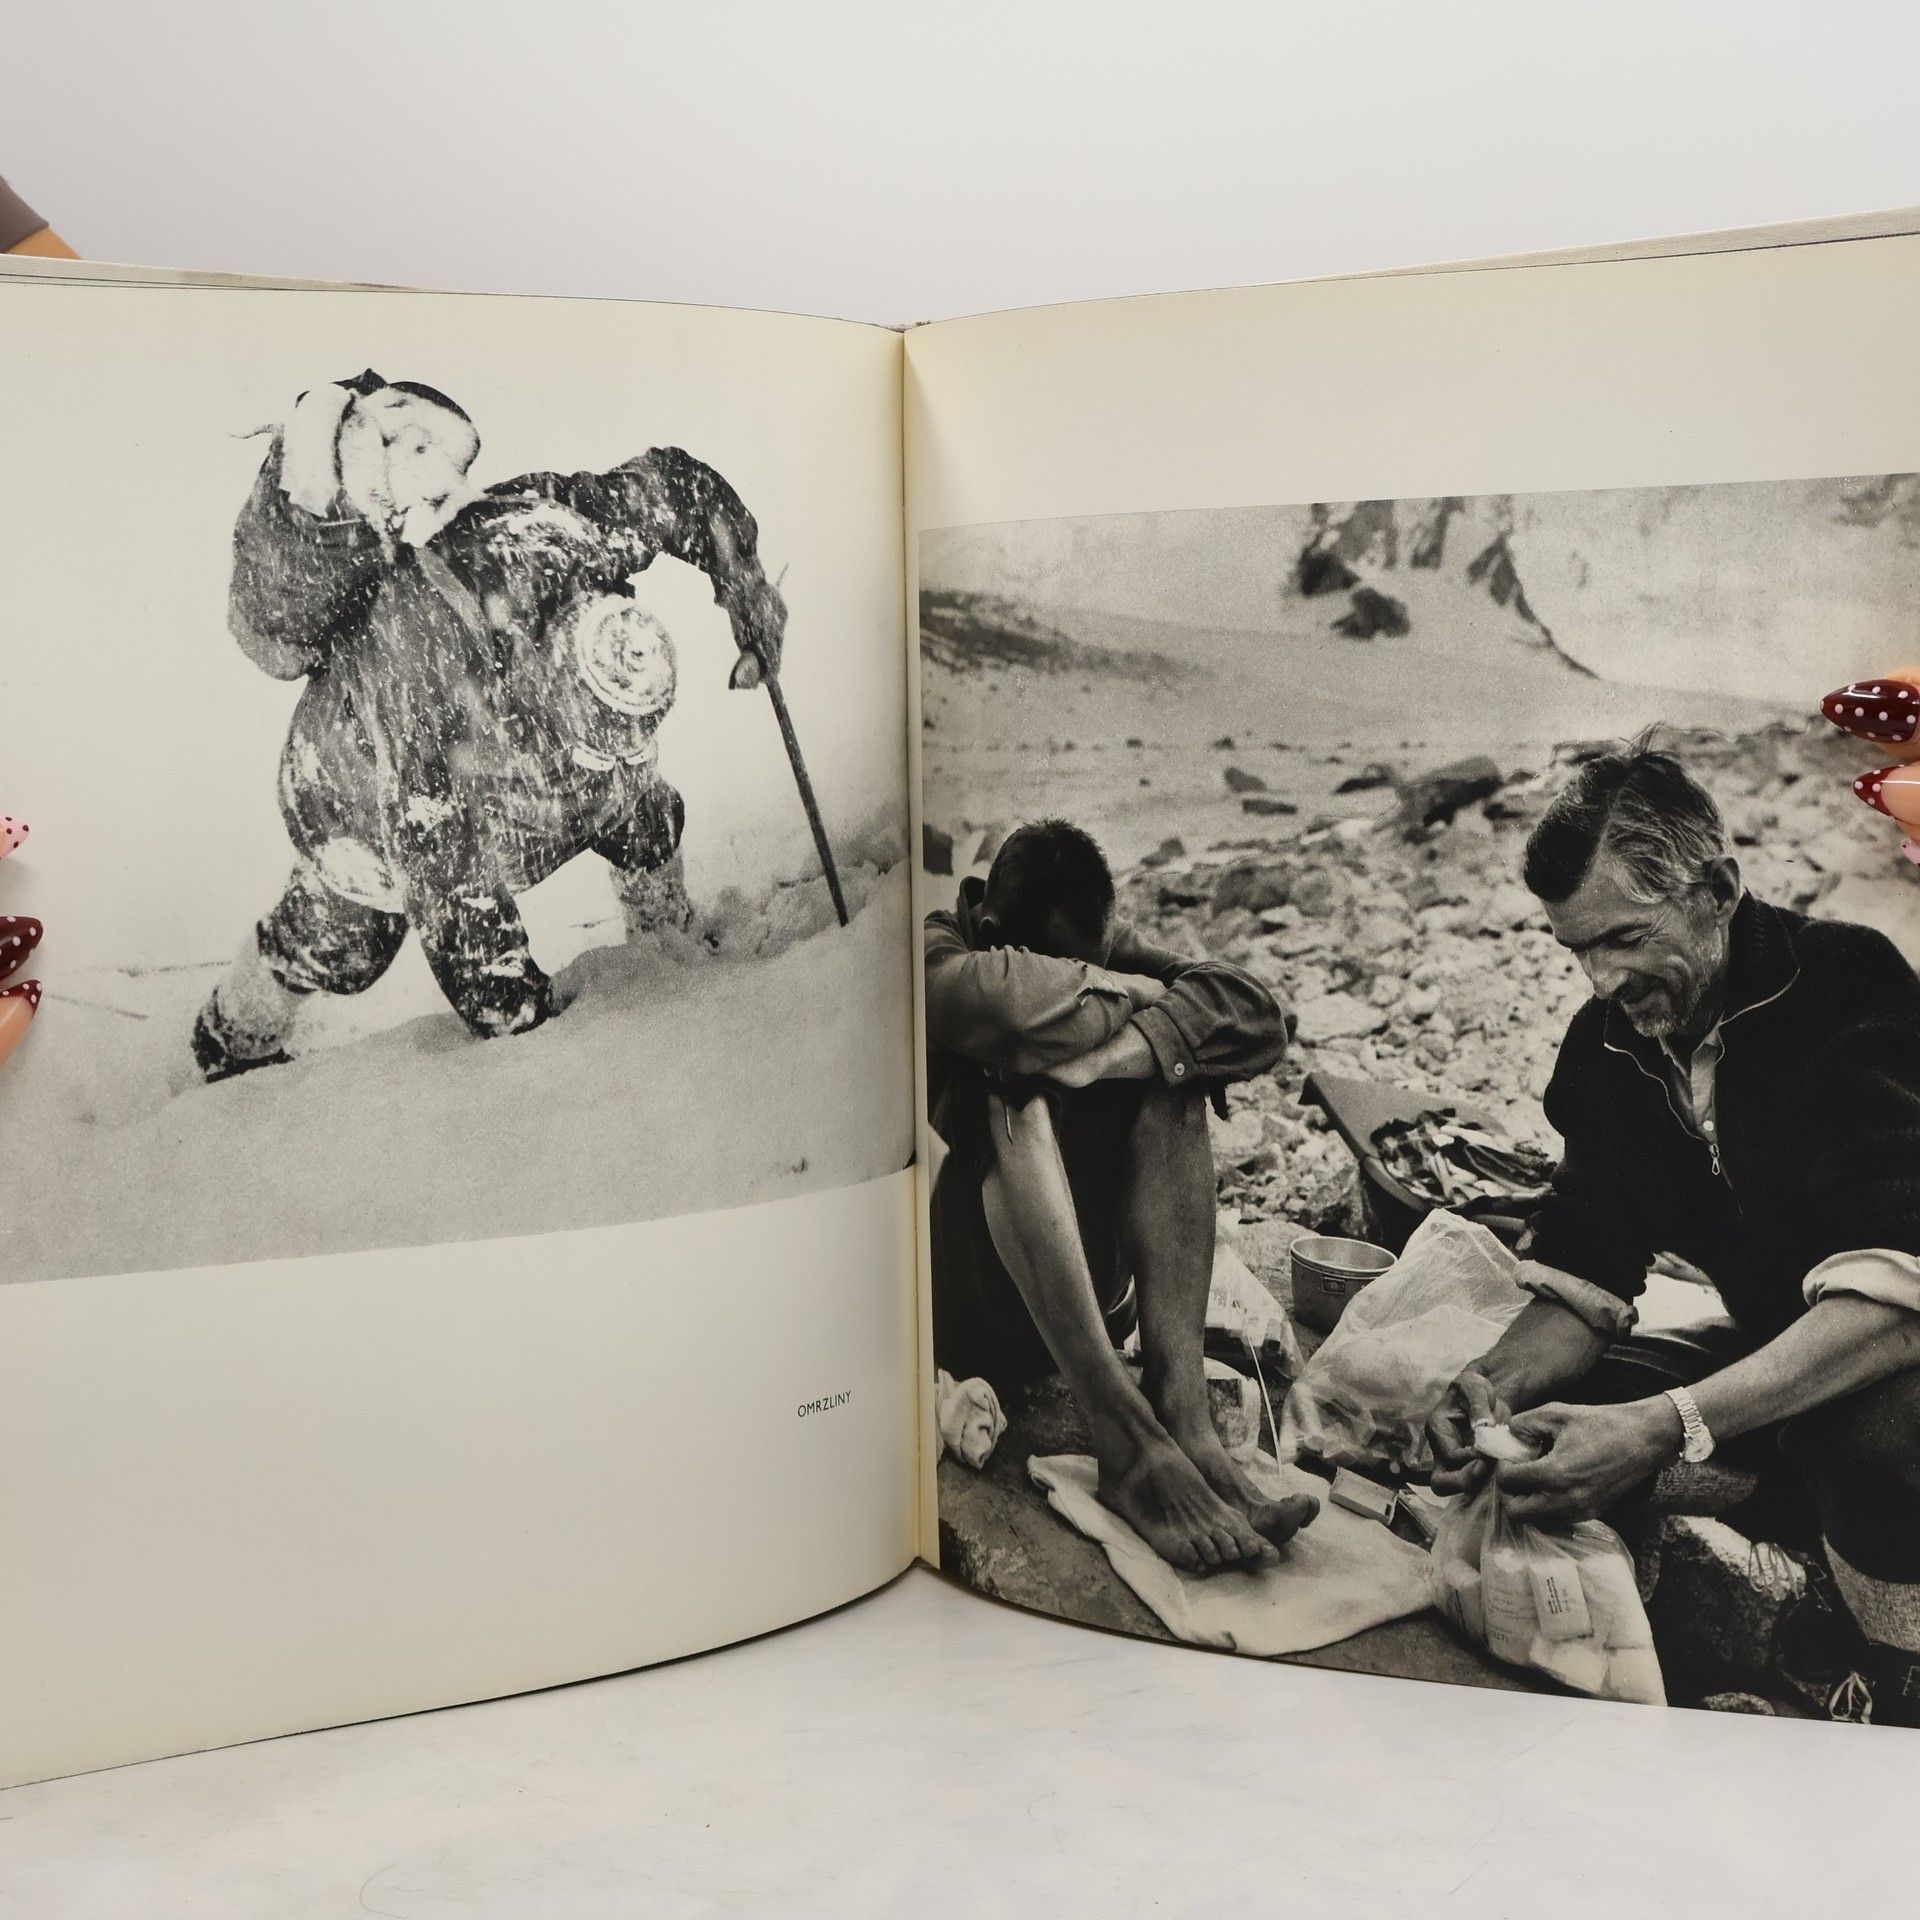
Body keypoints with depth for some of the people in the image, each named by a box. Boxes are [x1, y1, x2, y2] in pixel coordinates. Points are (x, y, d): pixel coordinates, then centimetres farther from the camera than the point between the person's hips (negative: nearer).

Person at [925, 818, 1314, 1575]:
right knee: (1014, 1093, -30)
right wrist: (1138, 996, -17)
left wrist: (1094, 1054, -28)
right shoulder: (931, 957, -9)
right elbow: (1000, 1001, -35)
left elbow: (1256, 1014, -15)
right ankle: (1125, 1437, -42)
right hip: (962, 1308, -4)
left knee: (1168, 1062, -17)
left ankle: (1180, 1406, -31)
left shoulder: (1105, 948, 4)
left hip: (1087, 1301, 5)